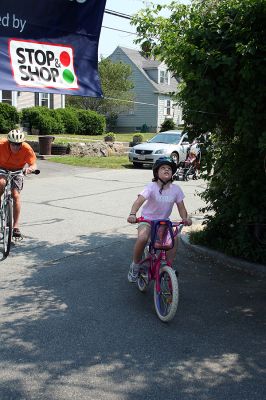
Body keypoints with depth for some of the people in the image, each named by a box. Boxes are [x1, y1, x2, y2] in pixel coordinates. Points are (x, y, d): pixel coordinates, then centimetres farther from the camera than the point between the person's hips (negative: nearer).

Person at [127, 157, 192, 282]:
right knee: (142, 238, -31)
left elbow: (181, 207, 0)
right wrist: (132, 214, -49)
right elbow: (139, 201, -30)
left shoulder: (176, 189, -6)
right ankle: (135, 265, -6)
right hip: (147, 220, -3)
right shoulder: (151, 187, -17)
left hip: (164, 221, 3)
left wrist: (185, 218, -22)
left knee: (174, 239, -23)